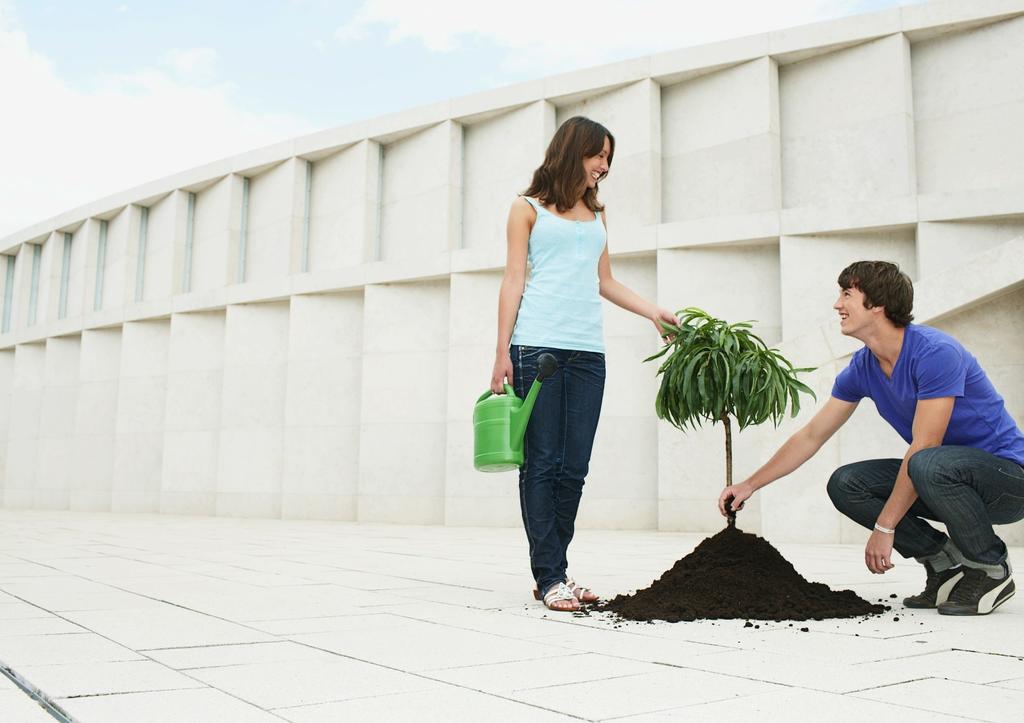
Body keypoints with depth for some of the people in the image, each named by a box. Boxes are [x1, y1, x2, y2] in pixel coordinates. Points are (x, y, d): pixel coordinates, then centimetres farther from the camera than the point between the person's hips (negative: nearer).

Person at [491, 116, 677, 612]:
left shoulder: (597, 214, 23)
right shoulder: (528, 208, 9)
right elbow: (514, 280, 3)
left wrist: (654, 311, 18)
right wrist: (502, 352, -4)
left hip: (588, 350, 5)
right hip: (538, 345, -5)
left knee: (574, 467, 1)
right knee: (542, 464, -6)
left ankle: (553, 570, 10)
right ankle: (550, 577, -3)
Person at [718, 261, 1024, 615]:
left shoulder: (935, 352, -23)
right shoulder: (863, 368, 1)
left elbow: (923, 447, -25)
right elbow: (811, 436, 7)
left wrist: (884, 528, -21)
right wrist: (749, 485, 5)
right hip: (938, 477, 7)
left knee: (929, 465, -37)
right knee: (845, 484, -7)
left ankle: (990, 569, -11)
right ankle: (944, 564, 3)